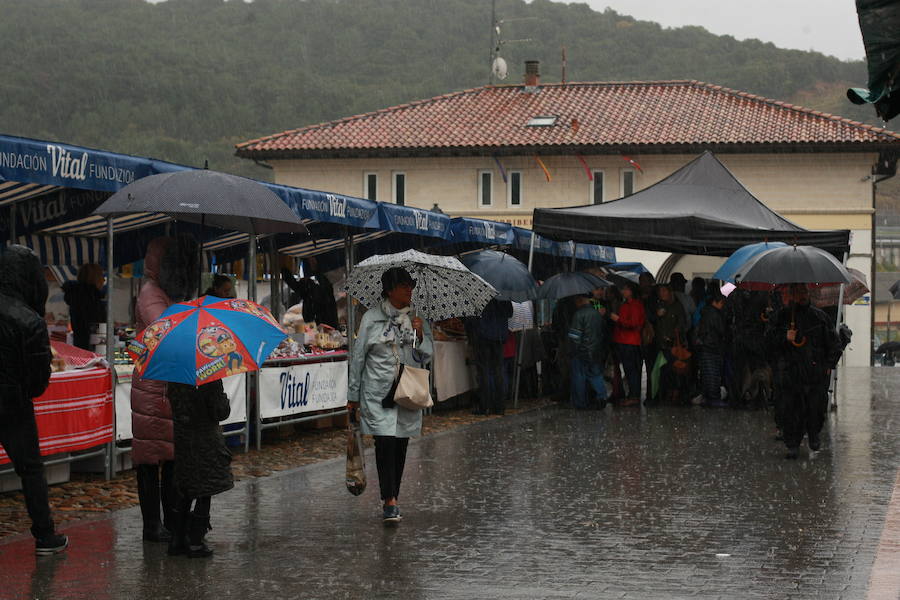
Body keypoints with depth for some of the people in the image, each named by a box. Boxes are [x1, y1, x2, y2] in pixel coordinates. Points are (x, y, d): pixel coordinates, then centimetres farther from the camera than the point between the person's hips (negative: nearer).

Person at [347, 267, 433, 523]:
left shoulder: (417, 318, 9)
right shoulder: (372, 318, 0)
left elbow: (427, 356, 10)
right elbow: (358, 356, 5)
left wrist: (420, 335, -11)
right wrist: (353, 396, 5)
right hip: (378, 393, -3)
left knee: (401, 445, 7)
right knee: (385, 442, -15)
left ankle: (391, 498, 19)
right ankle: (390, 501, -16)